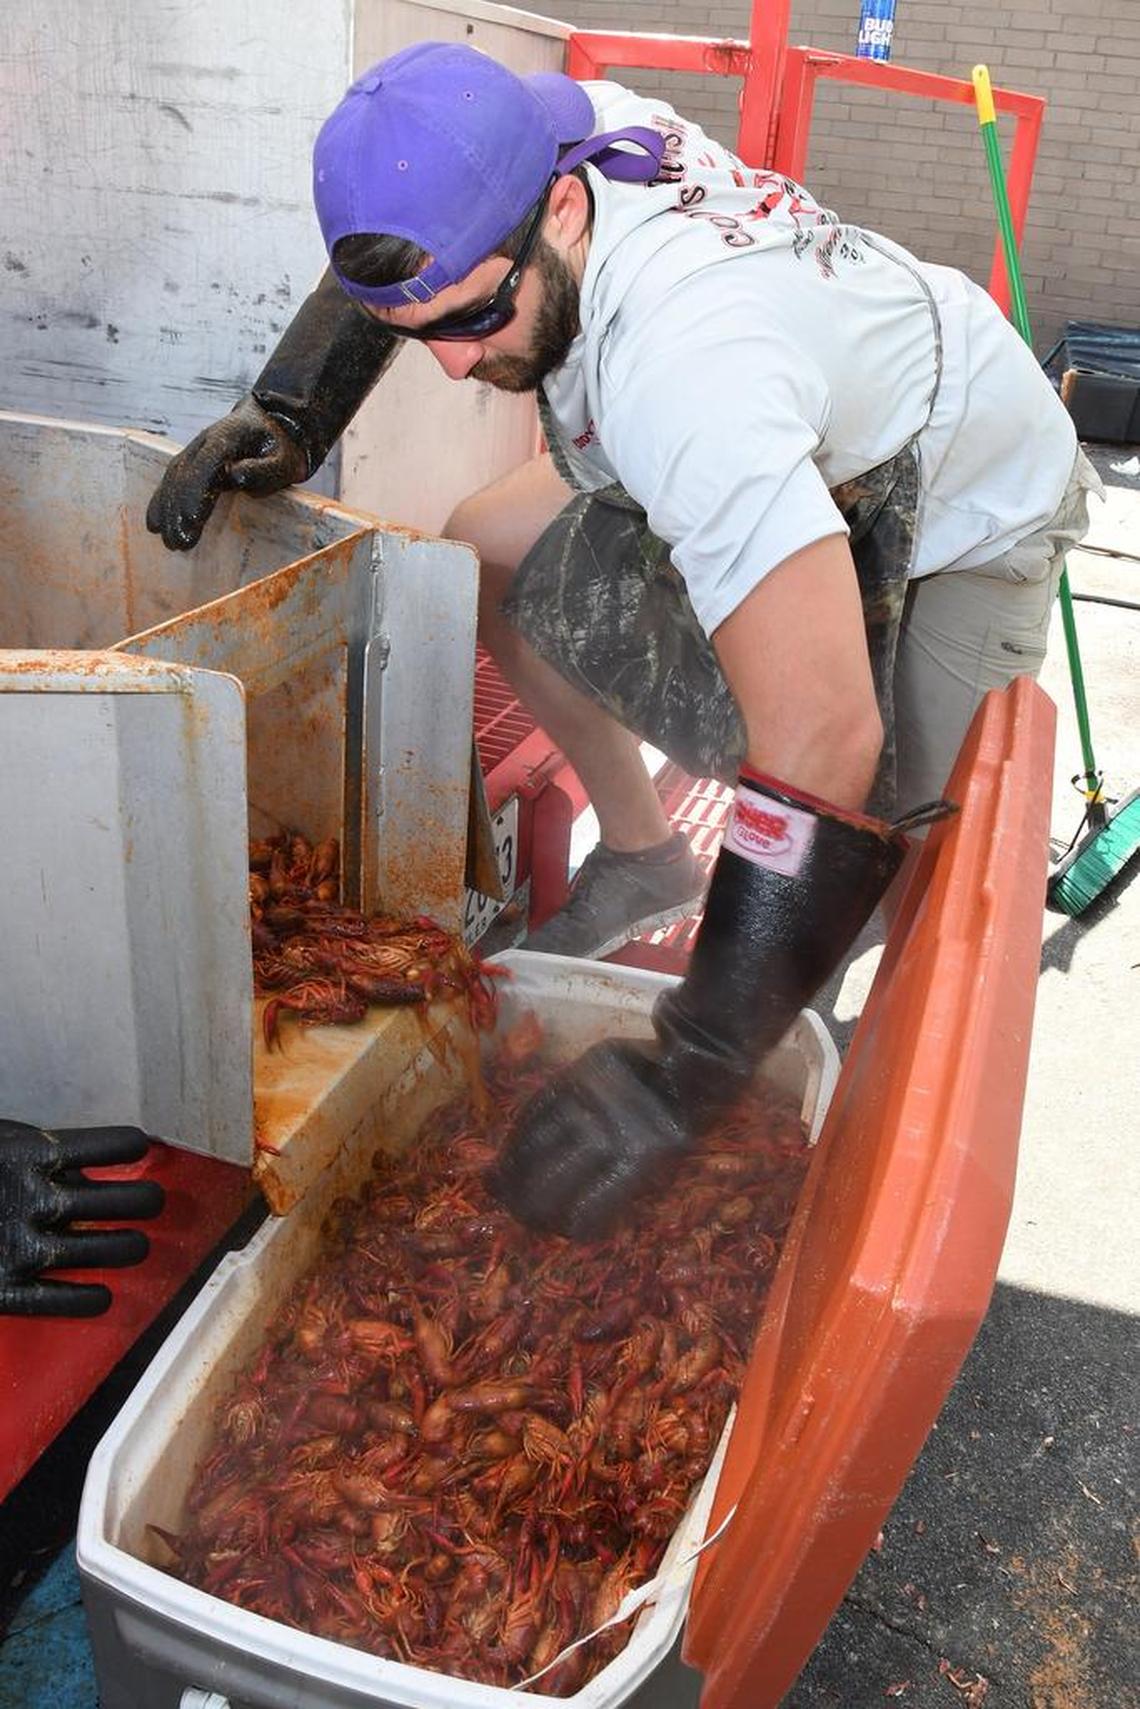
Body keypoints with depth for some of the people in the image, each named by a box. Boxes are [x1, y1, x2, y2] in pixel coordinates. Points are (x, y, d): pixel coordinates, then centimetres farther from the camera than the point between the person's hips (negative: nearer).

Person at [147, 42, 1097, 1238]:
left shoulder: (683, 367, -46)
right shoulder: (556, 134, -22)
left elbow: (821, 739, -52)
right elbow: (392, 258, 1)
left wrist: (683, 1074, -49)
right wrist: (282, 422, -16)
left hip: (967, 515, -7)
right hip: (803, 451, 7)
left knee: (894, 849, -28)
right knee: (486, 554, 1)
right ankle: (638, 855, 13)